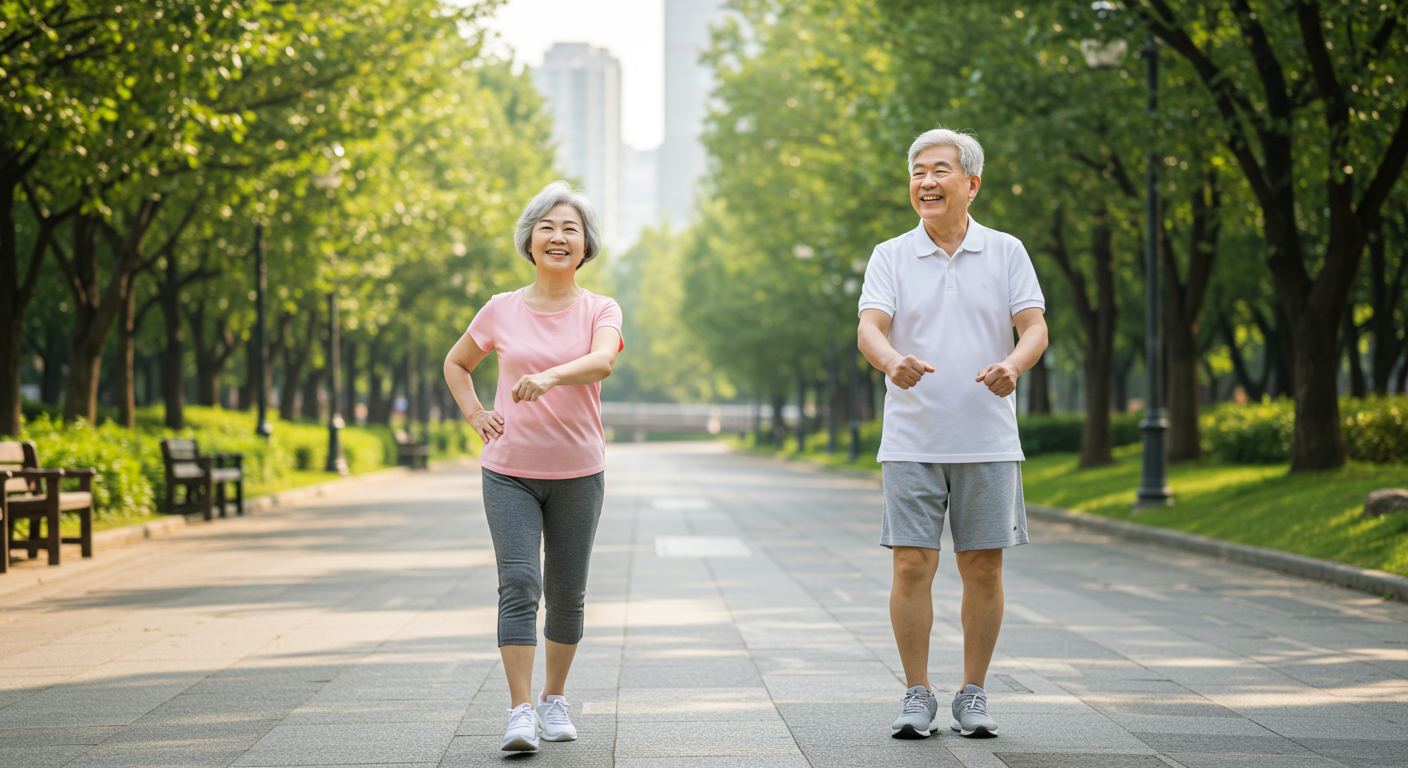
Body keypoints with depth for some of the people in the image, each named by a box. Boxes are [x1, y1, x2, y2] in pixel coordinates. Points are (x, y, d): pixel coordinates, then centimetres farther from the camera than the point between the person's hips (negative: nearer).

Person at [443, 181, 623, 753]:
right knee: (518, 583, -13)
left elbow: (603, 361, -25)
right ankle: (520, 713, -16)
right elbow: (455, 364, 19)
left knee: (567, 593, 7)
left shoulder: (600, 311, -2)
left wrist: (550, 376, -44)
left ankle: (555, 699, 25)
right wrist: (476, 416, 3)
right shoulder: (502, 310, 2)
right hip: (509, 472, 0)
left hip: (578, 474, 0)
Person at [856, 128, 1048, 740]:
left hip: (988, 443, 0)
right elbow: (869, 327, -8)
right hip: (911, 442, 0)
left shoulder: (1006, 252, 7)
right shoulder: (891, 257, 5)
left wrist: (1012, 365, -25)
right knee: (912, 566, -4)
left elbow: (1034, 326, -2)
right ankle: (918, 695, 7)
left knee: (982, 568, 3)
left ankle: (973, 695, 13)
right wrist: (893, 360, -32)